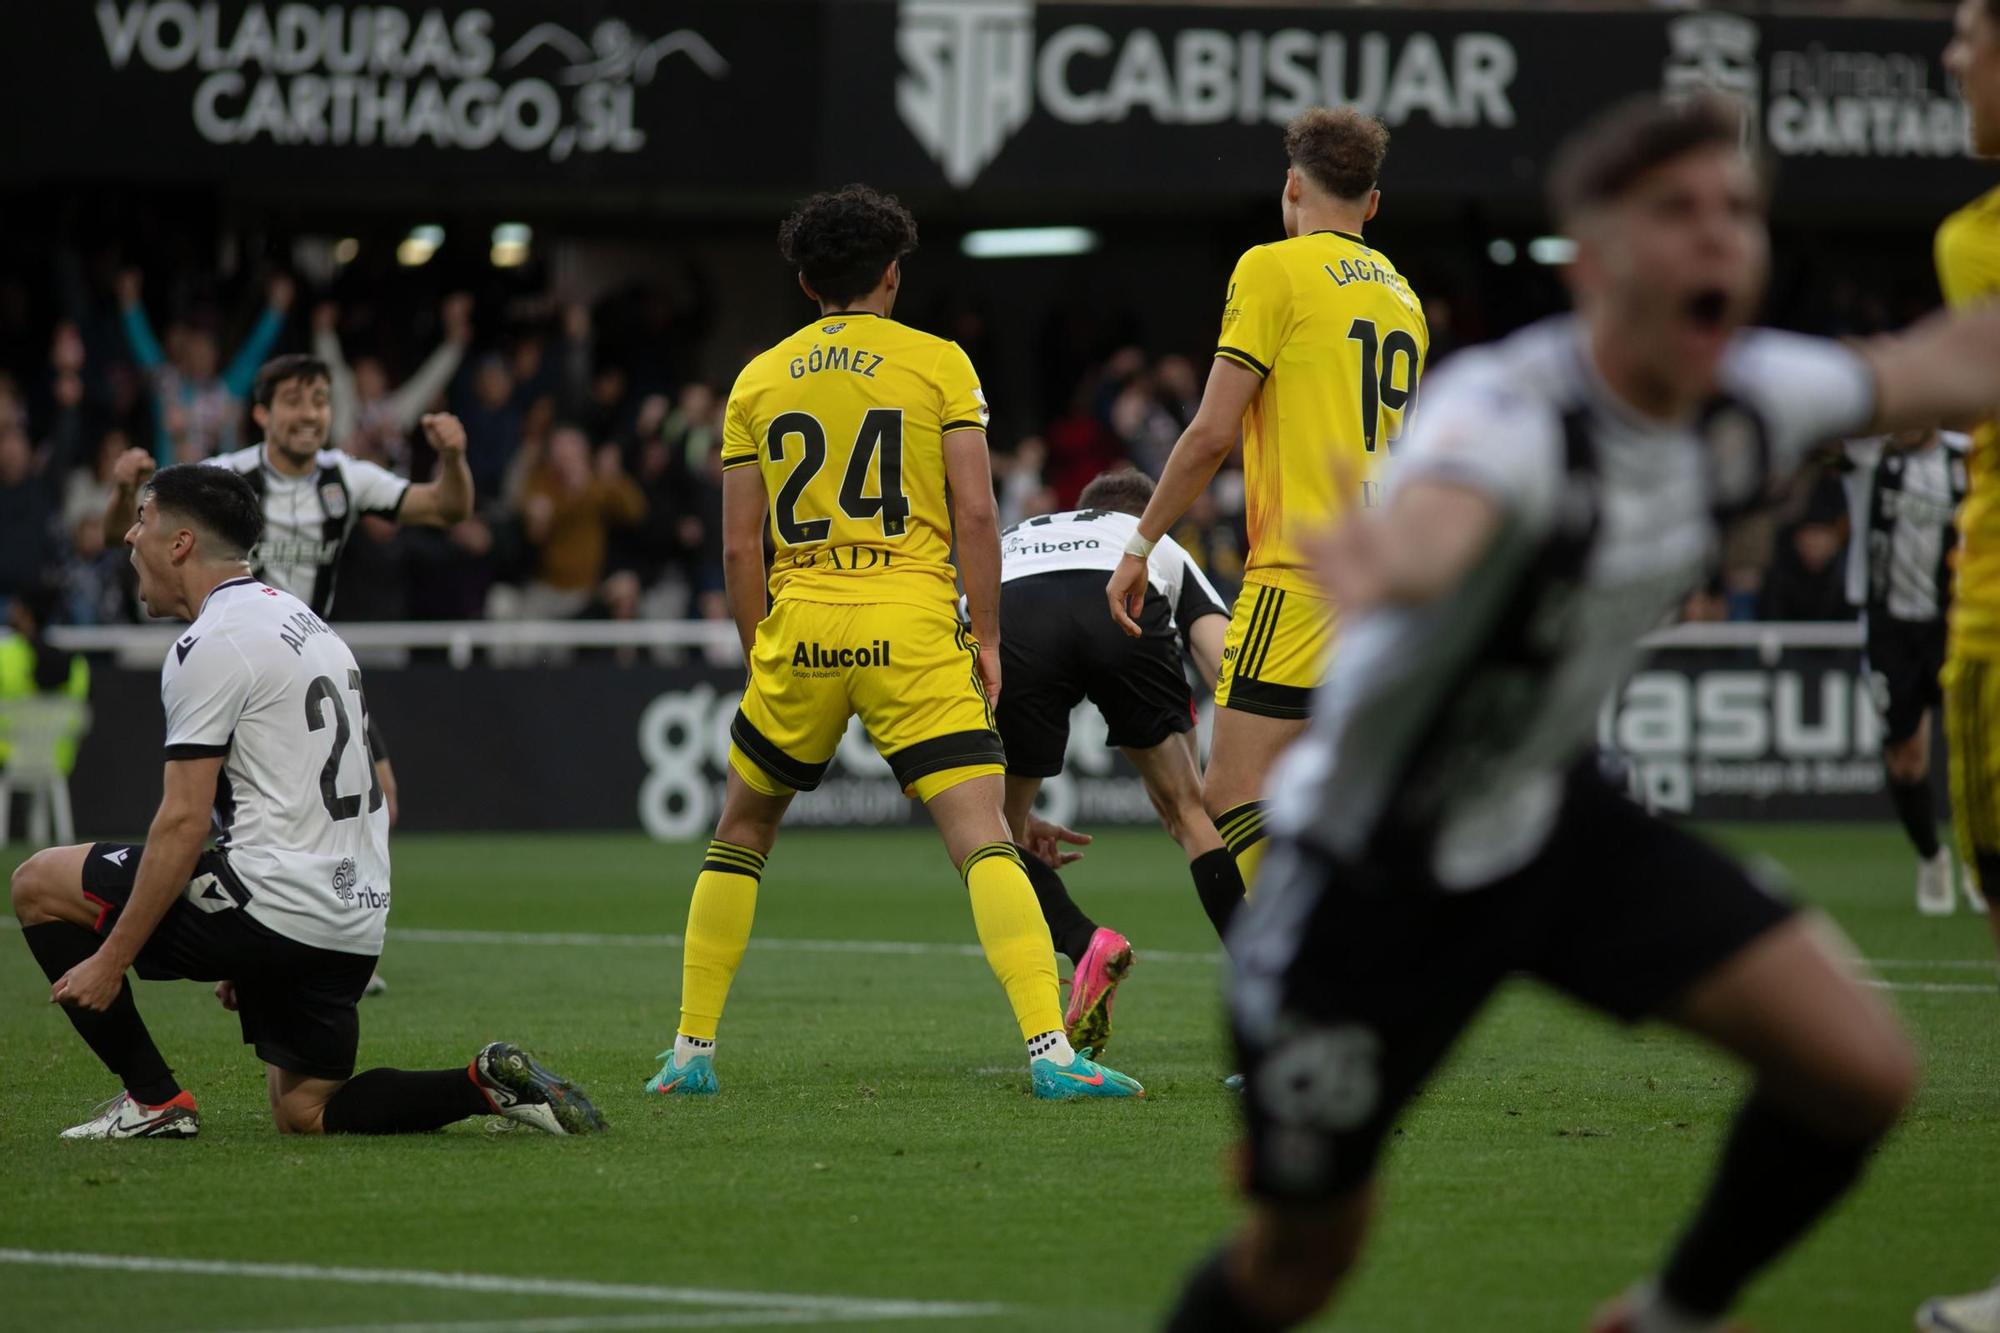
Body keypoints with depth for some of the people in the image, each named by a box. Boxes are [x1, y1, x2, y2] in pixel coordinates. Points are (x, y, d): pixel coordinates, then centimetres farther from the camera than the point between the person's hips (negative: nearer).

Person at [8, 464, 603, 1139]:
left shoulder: (210, 646, -10)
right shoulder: (304, 621, 20)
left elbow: (183, 824, -15)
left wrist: (109, 961, -12)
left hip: (275, 904, -9)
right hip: (357, 923, 9)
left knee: (39, 883, 4)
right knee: (305, 1113, 19)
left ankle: (153, 1100, 3)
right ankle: (487, 1083, 0)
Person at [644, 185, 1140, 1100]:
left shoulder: (758, 380, 11)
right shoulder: (938, 364, 4)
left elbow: (738, 547, 9)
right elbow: (975, 513, -4)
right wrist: (987, 638, 3)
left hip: (798, 630, 3)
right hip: (913, 632, -3)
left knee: (740, 833, 20)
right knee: (983, 840, -8)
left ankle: (690, 1052, 20)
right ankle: (1051, 1051, -22)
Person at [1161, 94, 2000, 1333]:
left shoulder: (1745, 401, -10)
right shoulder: (1515, 412, -32)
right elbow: (1433, 513, -58)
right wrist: (1384, 560, -80)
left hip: (1551, 816, 6)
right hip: (1373, 860, -6)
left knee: (1861, 1071, -8)